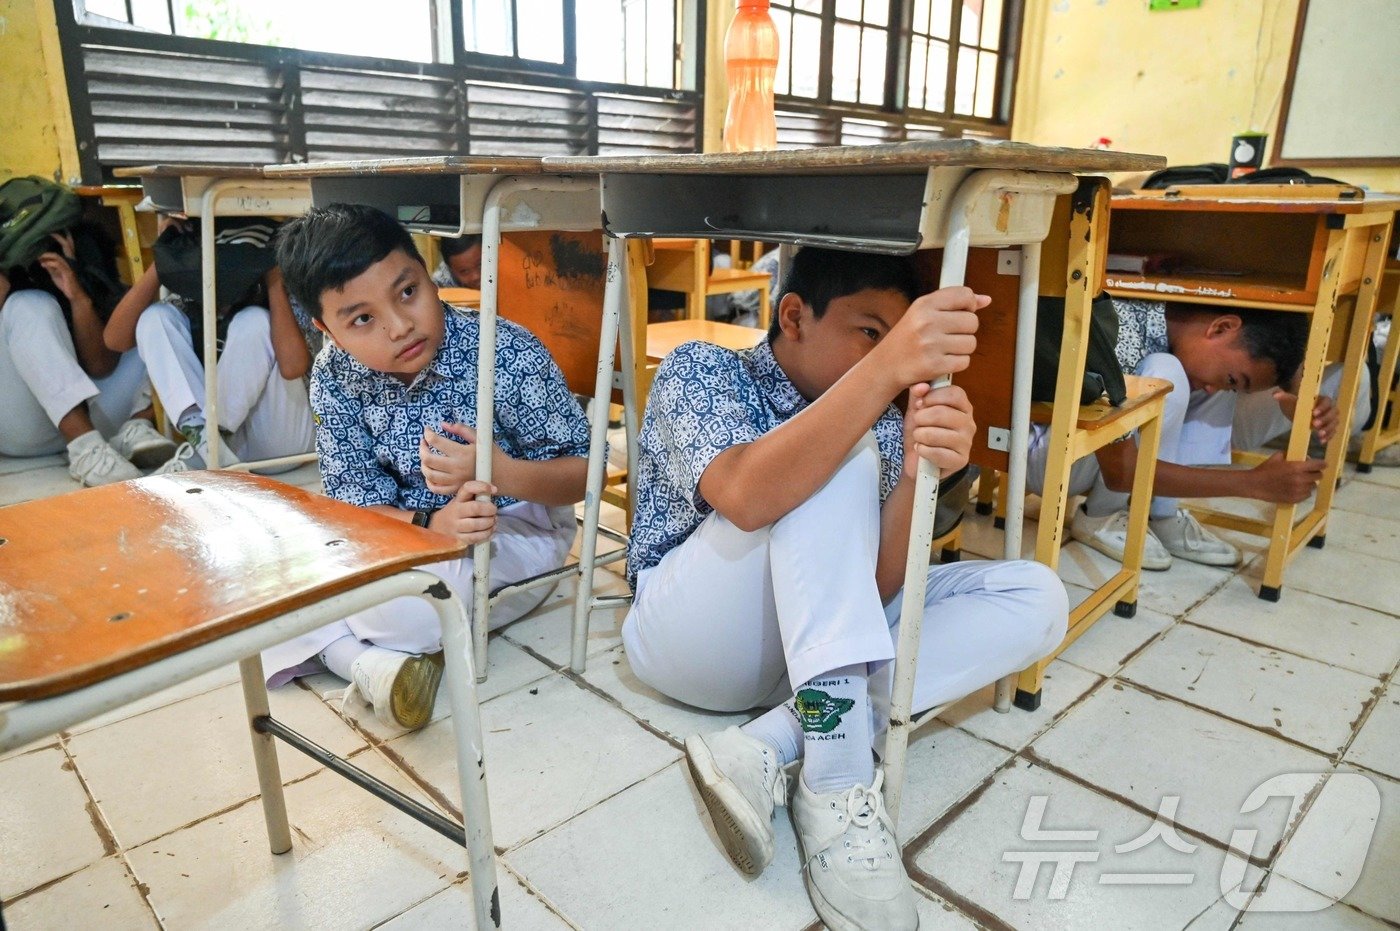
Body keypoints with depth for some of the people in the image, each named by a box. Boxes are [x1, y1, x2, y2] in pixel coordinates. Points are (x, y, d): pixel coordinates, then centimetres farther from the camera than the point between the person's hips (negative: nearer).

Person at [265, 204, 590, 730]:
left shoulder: (508, 355, -23)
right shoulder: (334, 377, -11)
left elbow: (585, 471, -16)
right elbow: (355, 502, -9)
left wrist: (498, 470, -36)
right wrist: (431, 523, -31)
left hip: (517, 526, -5)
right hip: (406, 527, 5)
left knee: (392, 603, -33)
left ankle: (325, 640, -2)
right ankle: (363, 658, -18)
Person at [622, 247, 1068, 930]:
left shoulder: (879, 423, 3)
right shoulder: (698, 370, -9)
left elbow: (874, 590, -11)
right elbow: (744, 498, -32)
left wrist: (916, 477, -30)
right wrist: (886, 369, -42)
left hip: (812, 647, 6)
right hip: (689, 636, -5)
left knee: (1034, 599, -10)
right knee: (839, 459, -26)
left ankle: (768, 747, -25)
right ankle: (836, 783, -29)